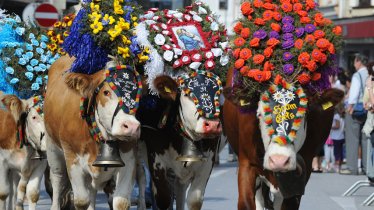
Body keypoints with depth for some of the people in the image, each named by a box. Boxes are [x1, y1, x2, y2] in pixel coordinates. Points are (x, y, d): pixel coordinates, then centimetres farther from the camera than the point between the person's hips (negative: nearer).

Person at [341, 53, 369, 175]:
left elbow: (355, 90, -20)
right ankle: (367, 166, 12)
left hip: (355, 108, -6)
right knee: (365, 139, 11)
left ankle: (352, 167, -5)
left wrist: (351, 104, -24)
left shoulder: (357, 75, -9)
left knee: (352, 138, -3)